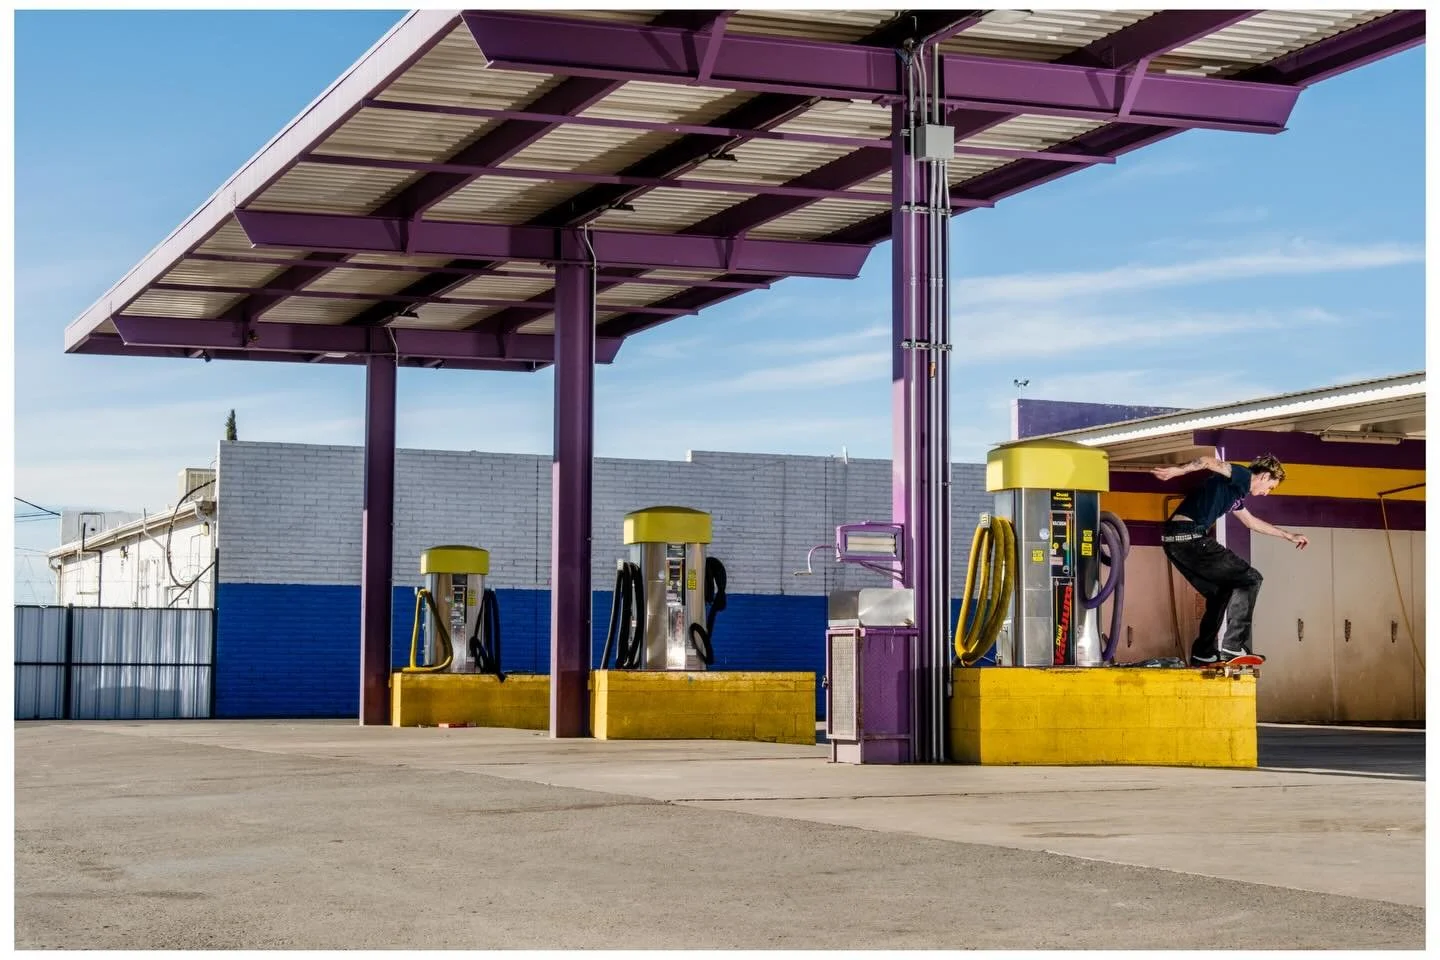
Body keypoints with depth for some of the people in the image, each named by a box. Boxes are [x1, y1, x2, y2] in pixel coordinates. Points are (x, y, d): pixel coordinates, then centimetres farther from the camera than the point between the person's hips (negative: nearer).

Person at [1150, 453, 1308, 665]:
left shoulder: (1237, 491, 29)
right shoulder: (1242, 476, 0)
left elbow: (1252, 521, 46)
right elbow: (1208, 462, -19)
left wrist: (1289, 536, 53)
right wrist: (1177, 470, -35)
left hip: (1173, 540, 10)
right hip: (1191, 537, -10)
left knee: (1220, 593, 21)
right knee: (1249, 579, -3)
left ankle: (1203, 654, 22)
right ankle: (1233, 646, -6)